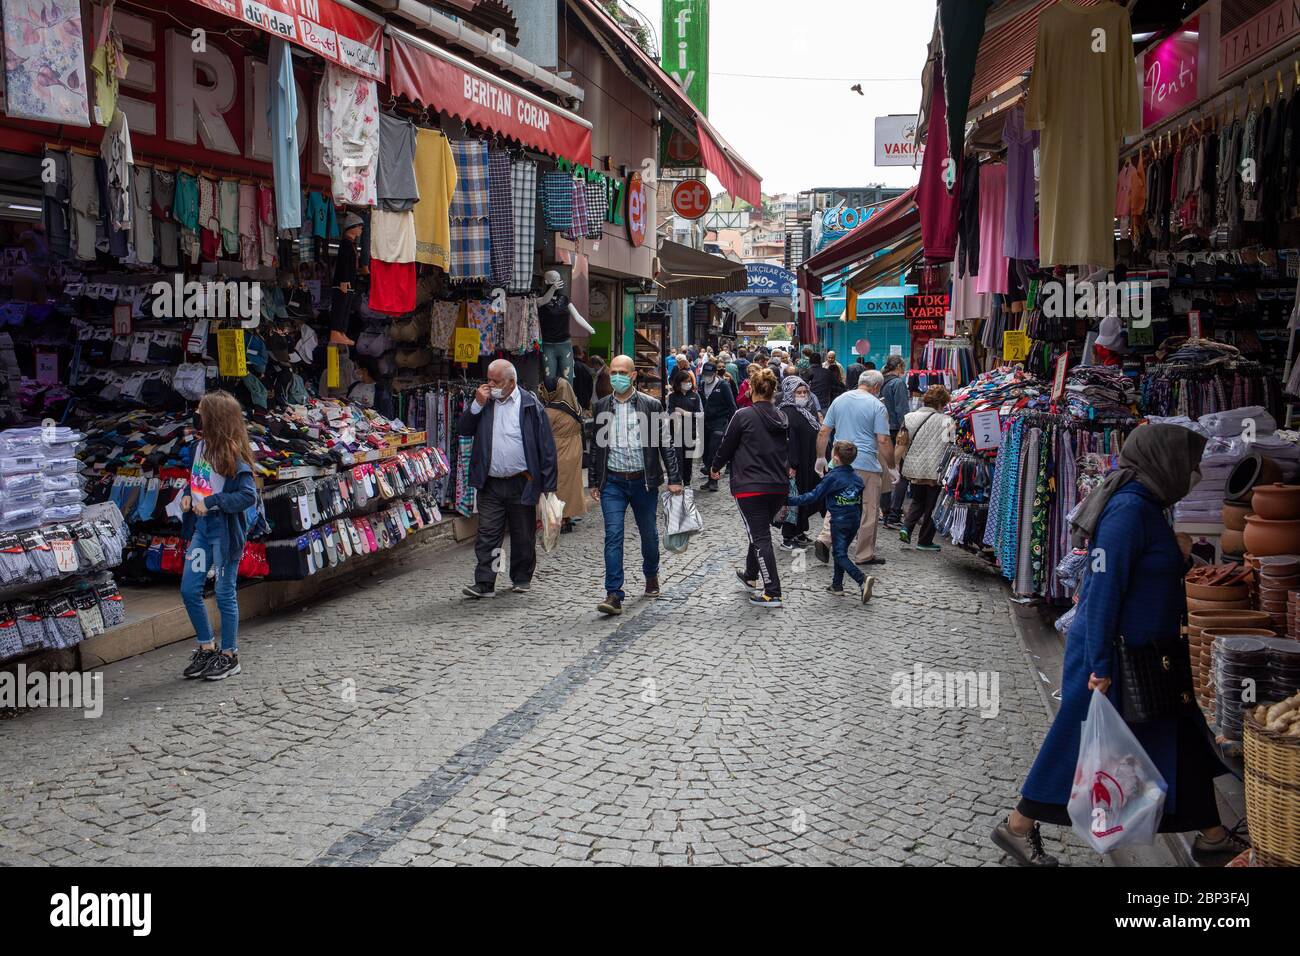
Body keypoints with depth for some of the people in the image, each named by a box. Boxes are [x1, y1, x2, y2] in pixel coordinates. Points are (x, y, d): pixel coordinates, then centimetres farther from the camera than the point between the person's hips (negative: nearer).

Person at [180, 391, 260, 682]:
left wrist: (210, 502, -23)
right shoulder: (200, 446, 6)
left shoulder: (234, 456, -17)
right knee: (189, 590, 11)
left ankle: (229, 656, 17)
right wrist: (188, 495, 2)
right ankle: (206, 648, 27)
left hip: (225, 529, -8)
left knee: (225, 594, 2)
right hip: (201, 526, 8)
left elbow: (248, 496, -23)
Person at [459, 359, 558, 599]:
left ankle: (522, 579, 26)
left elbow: (546, 446, -5)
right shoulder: (484, 402, 8)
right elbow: (464, 430, 7)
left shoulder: (530, 405, -4)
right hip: (490, 484, 3)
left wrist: (548, 484, -10)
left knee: (523, 536, 9)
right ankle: (484, 583, 0)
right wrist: (477, 404, -7)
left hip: (521, 483, -2)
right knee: (487, 534, -2)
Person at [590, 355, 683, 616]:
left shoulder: (651, 406, -2)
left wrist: (674, 479, -4)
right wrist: (593, 481, 9)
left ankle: (651, 575, 40)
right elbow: (596, 446, 11)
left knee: (648, 533, 13)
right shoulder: (601, 407, 5)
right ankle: (614, 595, -9)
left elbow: (665, 444, 0)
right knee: (613, 535, -8)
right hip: (612, 482, 1)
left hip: (643, 481, -1)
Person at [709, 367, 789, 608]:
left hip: (751, 488, -6)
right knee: (760, 531, 24)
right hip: (778, 487, 6)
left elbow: (727, 445, -1)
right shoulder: (781, 417, 7)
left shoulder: (743, 416, -10)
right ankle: (751, 575, 41)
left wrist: (715, 467, 19)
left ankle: (772, 593, -8)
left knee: (760, 537, -4)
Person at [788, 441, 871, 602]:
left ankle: (862, 580, -22)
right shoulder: (857, 478, 8)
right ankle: (837, 585, 20)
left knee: (840, 555, -3)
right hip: (855, 520, 7)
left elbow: (813, 497, -13)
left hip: (839, 521, -7)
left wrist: (790, 500, -9)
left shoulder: (832, 477, -12)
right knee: (841, 552, 18)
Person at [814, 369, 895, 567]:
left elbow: (823, 432, 9)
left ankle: (824, 539, -7)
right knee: (869, 511, 6)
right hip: (867, 465, -5)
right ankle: (864, 555, 13)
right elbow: (883, 441, -11)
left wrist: (820, 458, 19)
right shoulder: (877, 406, -7)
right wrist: (891, 467, -1)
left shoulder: (839, 400, 8)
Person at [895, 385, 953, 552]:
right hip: (934, 470, -4)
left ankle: (906, 528, 2)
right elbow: (950, 447, -14)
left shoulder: (909, 417, 1)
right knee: (931, 505, 11)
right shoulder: (945, 421, -11)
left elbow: (901, 444, 3)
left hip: (913, 469, 4)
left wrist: (900, 468, 12)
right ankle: (925, 541, 17)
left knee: (917, 501, 23)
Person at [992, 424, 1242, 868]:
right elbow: (1103, 588, -24)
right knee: (1079, 745, 2)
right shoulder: (1129, 508, -21)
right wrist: (1101, 666, -23)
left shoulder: (1146, 506, 9)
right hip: (1118, 654, -10)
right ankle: (1018, 827, 17)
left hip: (1149, 656, 10)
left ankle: (1211, 838, 29)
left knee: (1184, 743, 16)